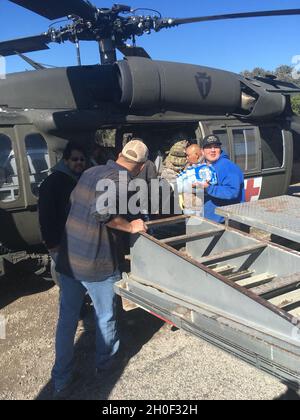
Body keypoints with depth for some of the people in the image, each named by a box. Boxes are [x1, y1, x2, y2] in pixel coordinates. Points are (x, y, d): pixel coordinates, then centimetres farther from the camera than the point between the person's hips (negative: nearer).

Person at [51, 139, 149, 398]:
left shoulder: (91, 172, 9)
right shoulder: (120, 178, -16)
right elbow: (101, 210, -31)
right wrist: (130, 226, -15)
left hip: (68, 259, 7)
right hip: (97, 265, -7)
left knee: (67, 321, 16)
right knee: (105, 317, 18)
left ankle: (61, 382, 26)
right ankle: (106, 361, 41)